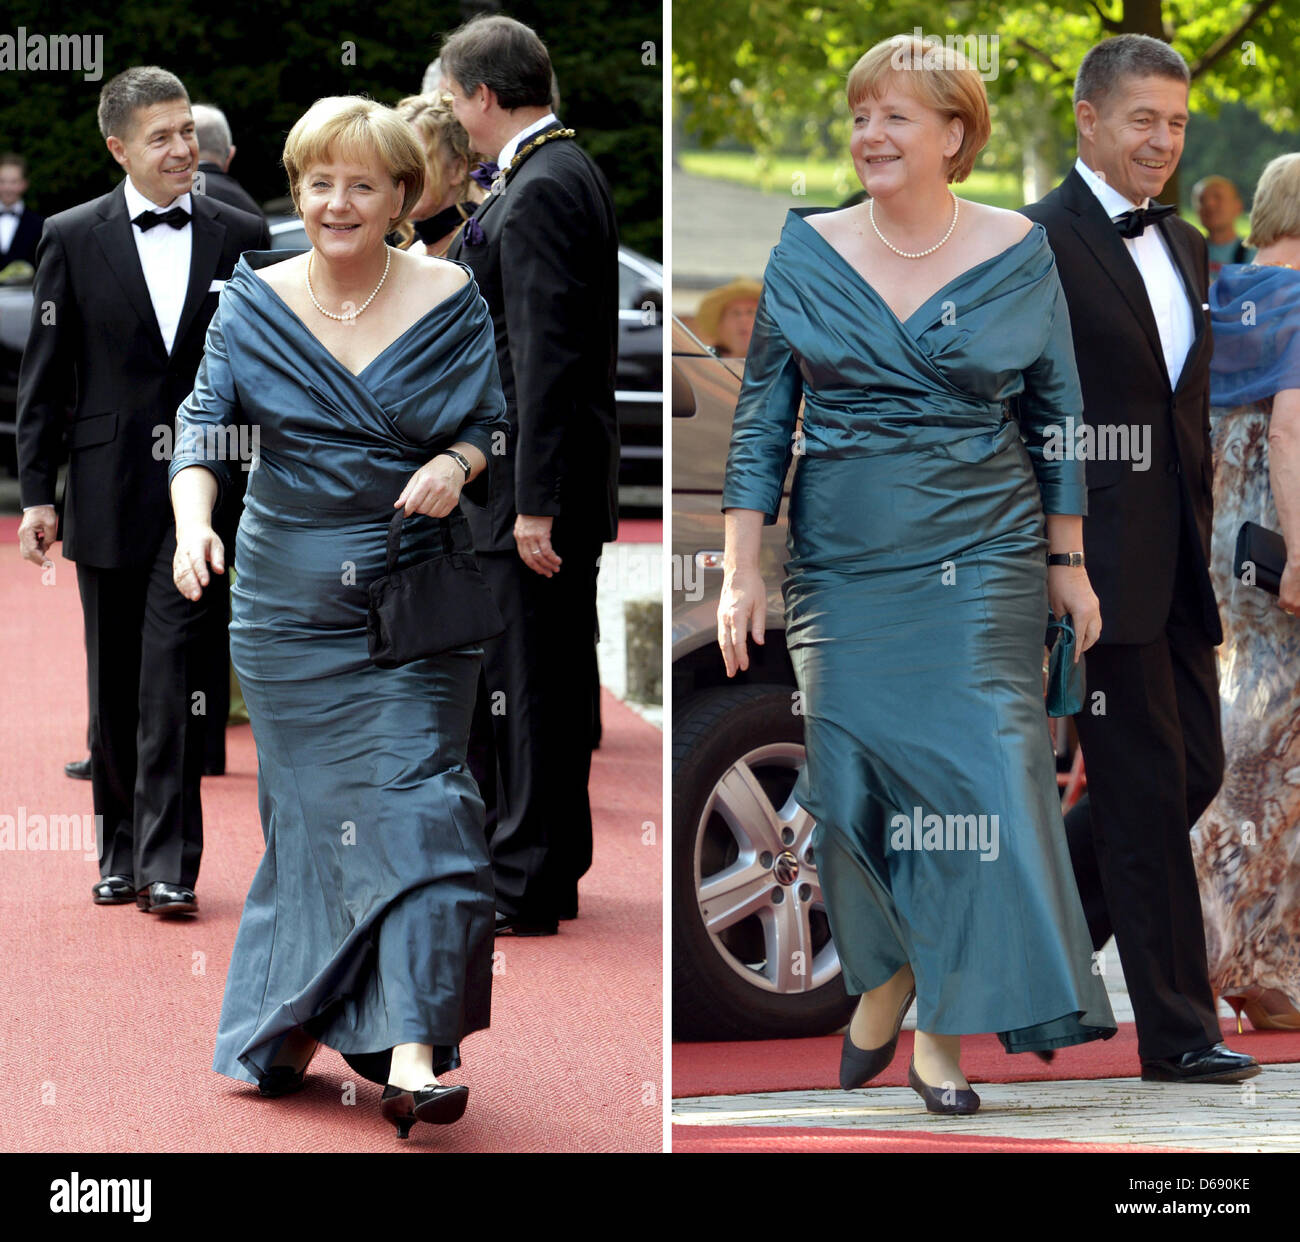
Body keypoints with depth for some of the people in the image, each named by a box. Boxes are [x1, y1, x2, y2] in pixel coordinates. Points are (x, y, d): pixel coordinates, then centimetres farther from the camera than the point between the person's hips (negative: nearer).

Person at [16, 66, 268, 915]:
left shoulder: (240, 238, 4)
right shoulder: (73, 240, 3)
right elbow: (45, 378, 5)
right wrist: (37, 492, 0)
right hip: (110, 488, 1)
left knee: (174, 676, -8)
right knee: (115, 684, 9)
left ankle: (169, 862, -7)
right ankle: (122, 853, 20)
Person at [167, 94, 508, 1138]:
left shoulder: (450, 299, 1)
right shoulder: (254, 301, 2)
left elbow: (492, 421, 6)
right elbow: (204, 423, -6)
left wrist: (457, 464, -16)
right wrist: (194, 522, -24)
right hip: (287, 598, 1)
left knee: (413, 797, -9)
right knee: (307, 808, 6)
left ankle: (412, 1052, -14)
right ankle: (286, 1031, 21)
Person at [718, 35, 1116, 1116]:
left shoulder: (1019, 255, 1)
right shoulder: (807, 252, 2)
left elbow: (1057, 416, 8)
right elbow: (762, 417, 5)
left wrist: (1067, 562, 8)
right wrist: (742, 571, 0)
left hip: (983, 558, -1)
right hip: (843, 568, 1)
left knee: (981, 768, -9)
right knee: (851, 779, 3)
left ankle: (941, 1021, 0)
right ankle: (886, 976, 26)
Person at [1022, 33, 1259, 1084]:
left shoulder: (1184, 247, 16)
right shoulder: (1036, 246, -9)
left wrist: (1201, 543, 17)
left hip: (1175, 560, 8)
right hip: (1096, 558, -8)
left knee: (1194, 768, 10)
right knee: (1147, 789, -3)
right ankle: (1176, 1032, 5)